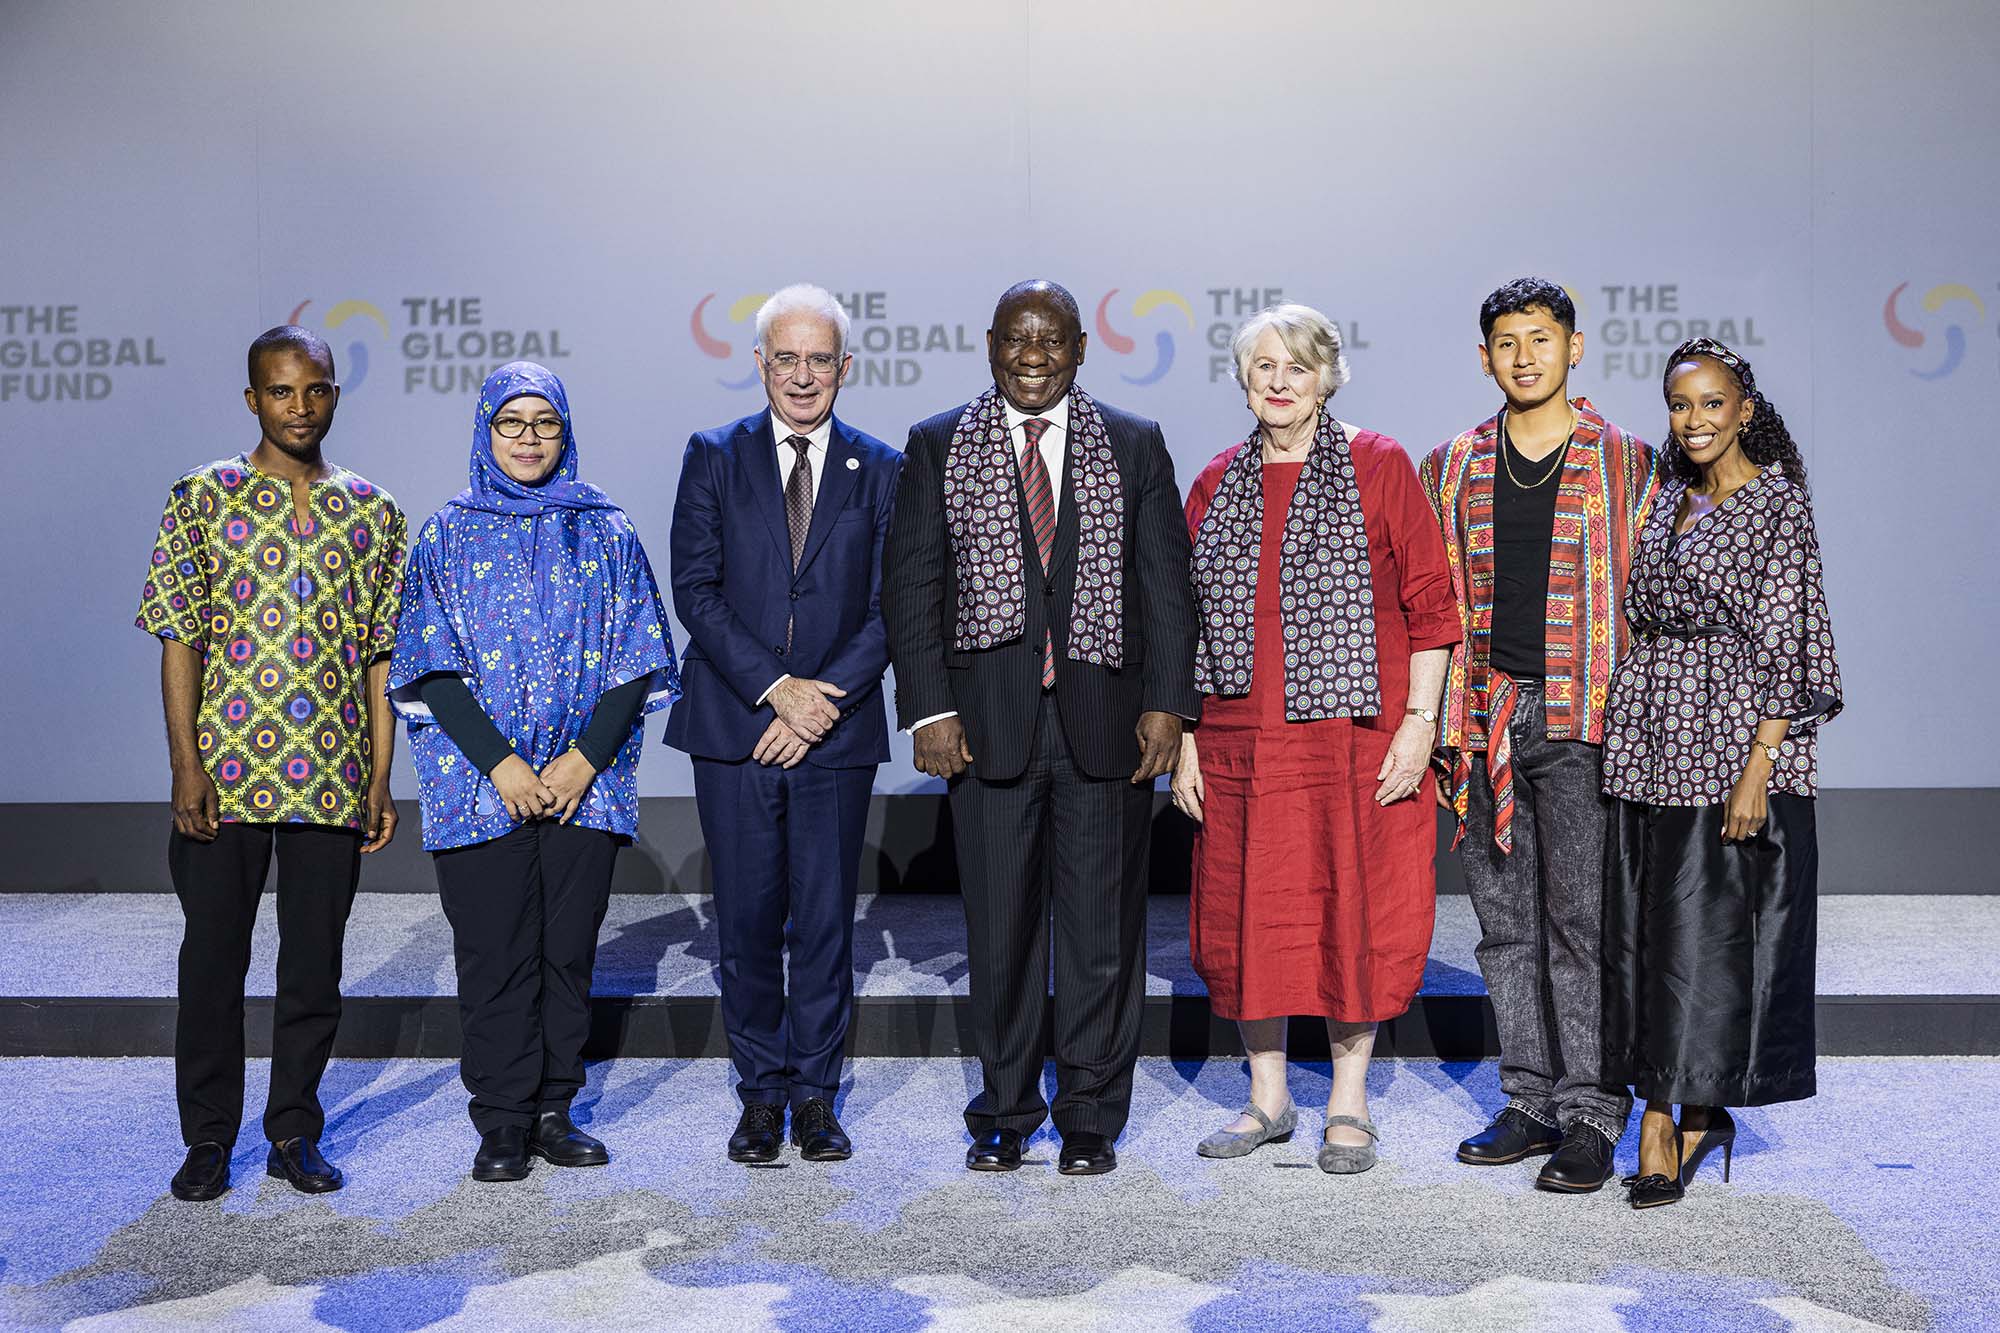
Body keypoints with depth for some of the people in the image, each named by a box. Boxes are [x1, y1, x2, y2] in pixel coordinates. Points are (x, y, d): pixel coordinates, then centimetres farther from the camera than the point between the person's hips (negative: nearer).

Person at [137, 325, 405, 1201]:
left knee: (316, 961, 7)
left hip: (333, 781, 2)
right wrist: (185, 765, -9)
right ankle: (209, 1138, 21)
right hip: (225, 772, -1)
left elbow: (382, 655, 8)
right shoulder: (202, 497, 3)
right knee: (213, 957, 6)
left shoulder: (372, 512, 8)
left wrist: (381, 778, 3)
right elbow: (179, 638, -1)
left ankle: (294, 1133, 22)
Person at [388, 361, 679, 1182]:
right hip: (481, 778, -1)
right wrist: (501, 764, -12)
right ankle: (502, 1124, 12)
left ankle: (554, 1113, 18)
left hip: (586, 782, 1)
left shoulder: (606, 535, 8)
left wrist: (584, 760, -9)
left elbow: (636, 661, 3)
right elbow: (431, 667, -1)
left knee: (569, 949, 6)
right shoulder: (448, 537, 5)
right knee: (494, 954, 1)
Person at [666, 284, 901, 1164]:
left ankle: (816, 1096, 18)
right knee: (747, 922, 5)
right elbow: (696, 590, -2)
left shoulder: (880, 472, 6)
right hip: (734, 726, 0)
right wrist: (776, 687, -12)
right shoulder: (714, 458, 6)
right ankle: (761, 1094, 19)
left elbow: (890, 610, 1)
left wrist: (822, 700, -10)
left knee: (826, 921, 4)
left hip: (838, 728, 0)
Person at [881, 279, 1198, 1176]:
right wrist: (929, 708, -6)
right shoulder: (937, 446, 6)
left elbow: (1165, 585, 5)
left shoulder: (1135, 445, 8)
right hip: (988, 722, 0)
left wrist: (1165, 702, -4)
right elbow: (910, 586, 3)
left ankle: (1091, 1117, 20)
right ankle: (1004, 1113, 22)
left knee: (1102, 927, 6)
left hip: (1106, 720, 0)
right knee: (999, 927, 7)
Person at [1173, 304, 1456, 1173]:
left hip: (1353, 735, -3)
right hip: (1239, 739, 4)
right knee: (1247, 911, 7)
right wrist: (1184, 738, 7)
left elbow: (1429, 602, -2)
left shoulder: (1379, 467, 0)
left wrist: (1419, 719, -10)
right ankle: (1268, 1098, 23)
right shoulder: (1218, 484, 11)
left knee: (1354, 911, 2)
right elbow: (1189, 621, 13)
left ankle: (1349, 1106, 17)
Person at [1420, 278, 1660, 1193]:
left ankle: (1590, 1117, 6)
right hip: (1484, 715, 4)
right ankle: (1530, 1102, 19)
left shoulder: (1625, 464, 3)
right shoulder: (1453, 469, 11)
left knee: (1582, 923, -3)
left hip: (1580, 721, -4)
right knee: (1506, 925, 9)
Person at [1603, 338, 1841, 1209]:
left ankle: (1692, 1113, 10)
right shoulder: (1669, 499, 13)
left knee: (1707, 928, -3)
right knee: (1647, 928, 6)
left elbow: (1784, 646, -11)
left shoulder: (1777, 505, -6)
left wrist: (1758, 767, -17)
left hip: (1734, 742, -6)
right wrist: (1623, 729, 12)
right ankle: (1668, 1117, 14)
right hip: (1652, 743, 7)